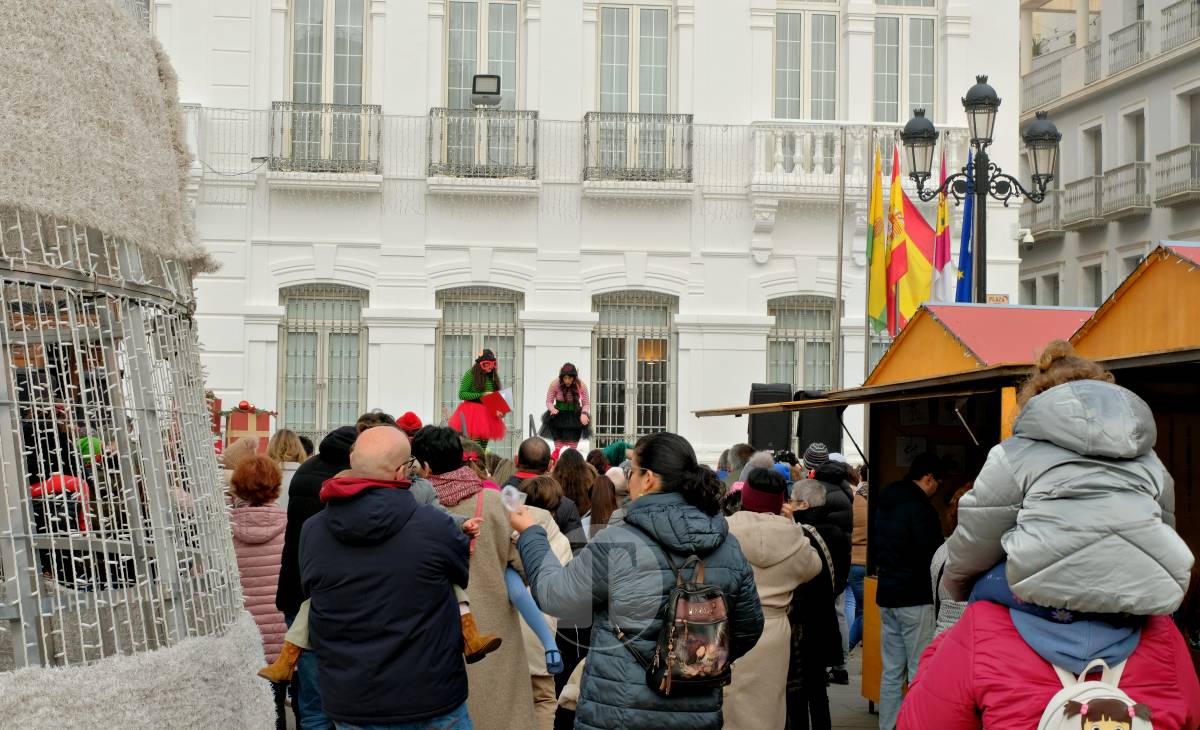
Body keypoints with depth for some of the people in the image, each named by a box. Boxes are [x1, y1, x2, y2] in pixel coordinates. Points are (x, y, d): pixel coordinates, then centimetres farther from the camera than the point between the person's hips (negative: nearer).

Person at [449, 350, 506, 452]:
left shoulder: (492, 377, 12)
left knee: (483, 448, 6)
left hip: (488, 415, 6)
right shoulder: (470, 375, -5)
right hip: (472, 413, -6)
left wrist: (498, 410, -4)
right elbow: (461, 394, -9)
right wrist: (481, 394, -15)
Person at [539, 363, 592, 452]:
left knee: (572, 447, -3)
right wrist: (552, 409, -26)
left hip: (575, 416, 0)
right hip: (559, 415, 0)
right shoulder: (554, 384, -14)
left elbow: (586, 403, -1)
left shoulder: (581, 385, -12)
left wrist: (584, 413, -20)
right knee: (558, 445, -5)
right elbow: (549, 402, -4)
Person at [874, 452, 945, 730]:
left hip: (887, 595, 8)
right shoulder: (920, 508, -15)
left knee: (892, 671, 11)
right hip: (915, 599, -8)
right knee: (920, 672, -4)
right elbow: (933, 556, -14)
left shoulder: (885, 504, 12)